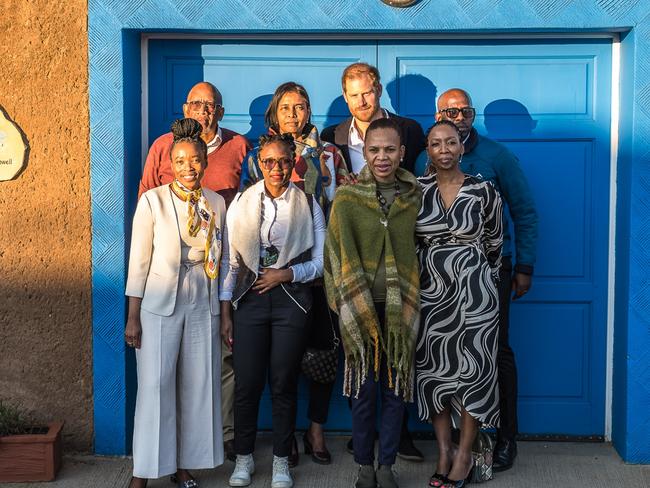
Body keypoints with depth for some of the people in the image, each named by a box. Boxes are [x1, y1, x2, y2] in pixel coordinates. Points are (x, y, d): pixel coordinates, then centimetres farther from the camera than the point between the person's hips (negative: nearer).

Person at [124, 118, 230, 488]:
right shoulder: (152, 200, -5)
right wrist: (133, 317, -6)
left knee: (197, 387, 6)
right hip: (159, 307, -3)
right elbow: (139, 261, -5)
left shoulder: (217, 203, 4)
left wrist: (226, 314, 6)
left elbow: (223, 262, 9)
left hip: (203, 308, 3)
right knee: (155, 387, -2)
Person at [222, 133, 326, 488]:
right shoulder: (241, 202, 5)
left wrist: (286, 274, -11)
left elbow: (321, 262, 4)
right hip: (249, 298, 0)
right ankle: (244, 457, 18)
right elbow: (229, 261, 3)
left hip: (290, 299, 0)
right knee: (246, 383, 1)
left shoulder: (308, 205, 4)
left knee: (283, 384, 5)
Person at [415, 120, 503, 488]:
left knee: (473, 369, 1)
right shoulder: (415, 189, 0)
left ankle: (464, 455, 13)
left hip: (473, 292, -2)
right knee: (434, 369, 5)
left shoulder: (484, 191, -3)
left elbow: (494, 244, 9)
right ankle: (444, 452, 17)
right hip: (430, 290, 2)